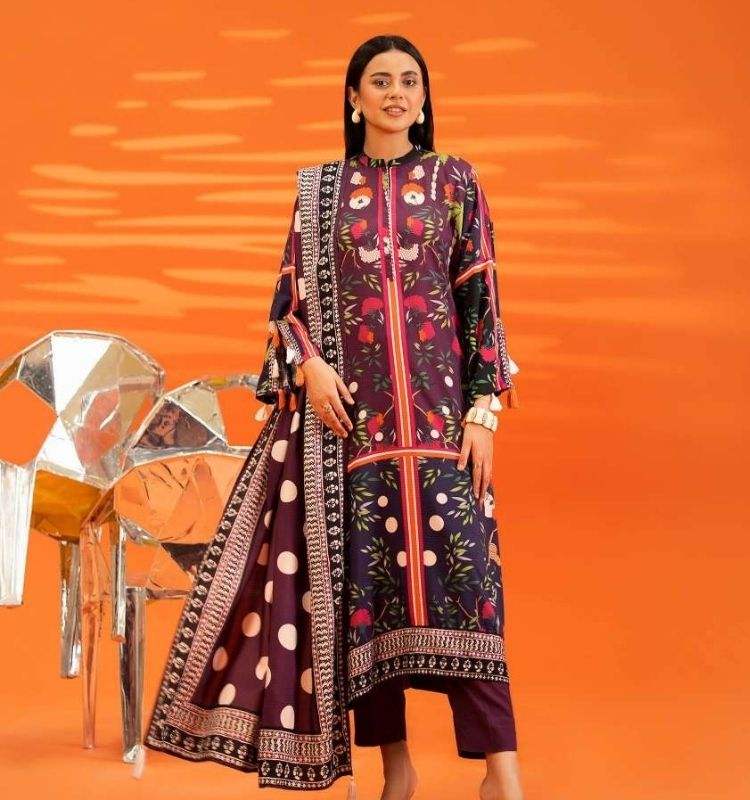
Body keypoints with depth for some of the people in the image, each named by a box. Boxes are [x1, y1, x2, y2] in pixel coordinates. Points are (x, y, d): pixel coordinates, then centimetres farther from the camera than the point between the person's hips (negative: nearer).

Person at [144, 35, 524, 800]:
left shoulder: (455, 180, 7)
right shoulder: (318, 188, 10)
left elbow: (482, 299, 3)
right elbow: (290, 297, 10)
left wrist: (484, 409, -5)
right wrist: (309, 366, -9)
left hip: (436, 403, -1)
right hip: (347, 404, 1)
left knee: (458, 563, -9)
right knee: (360, 568, 0)